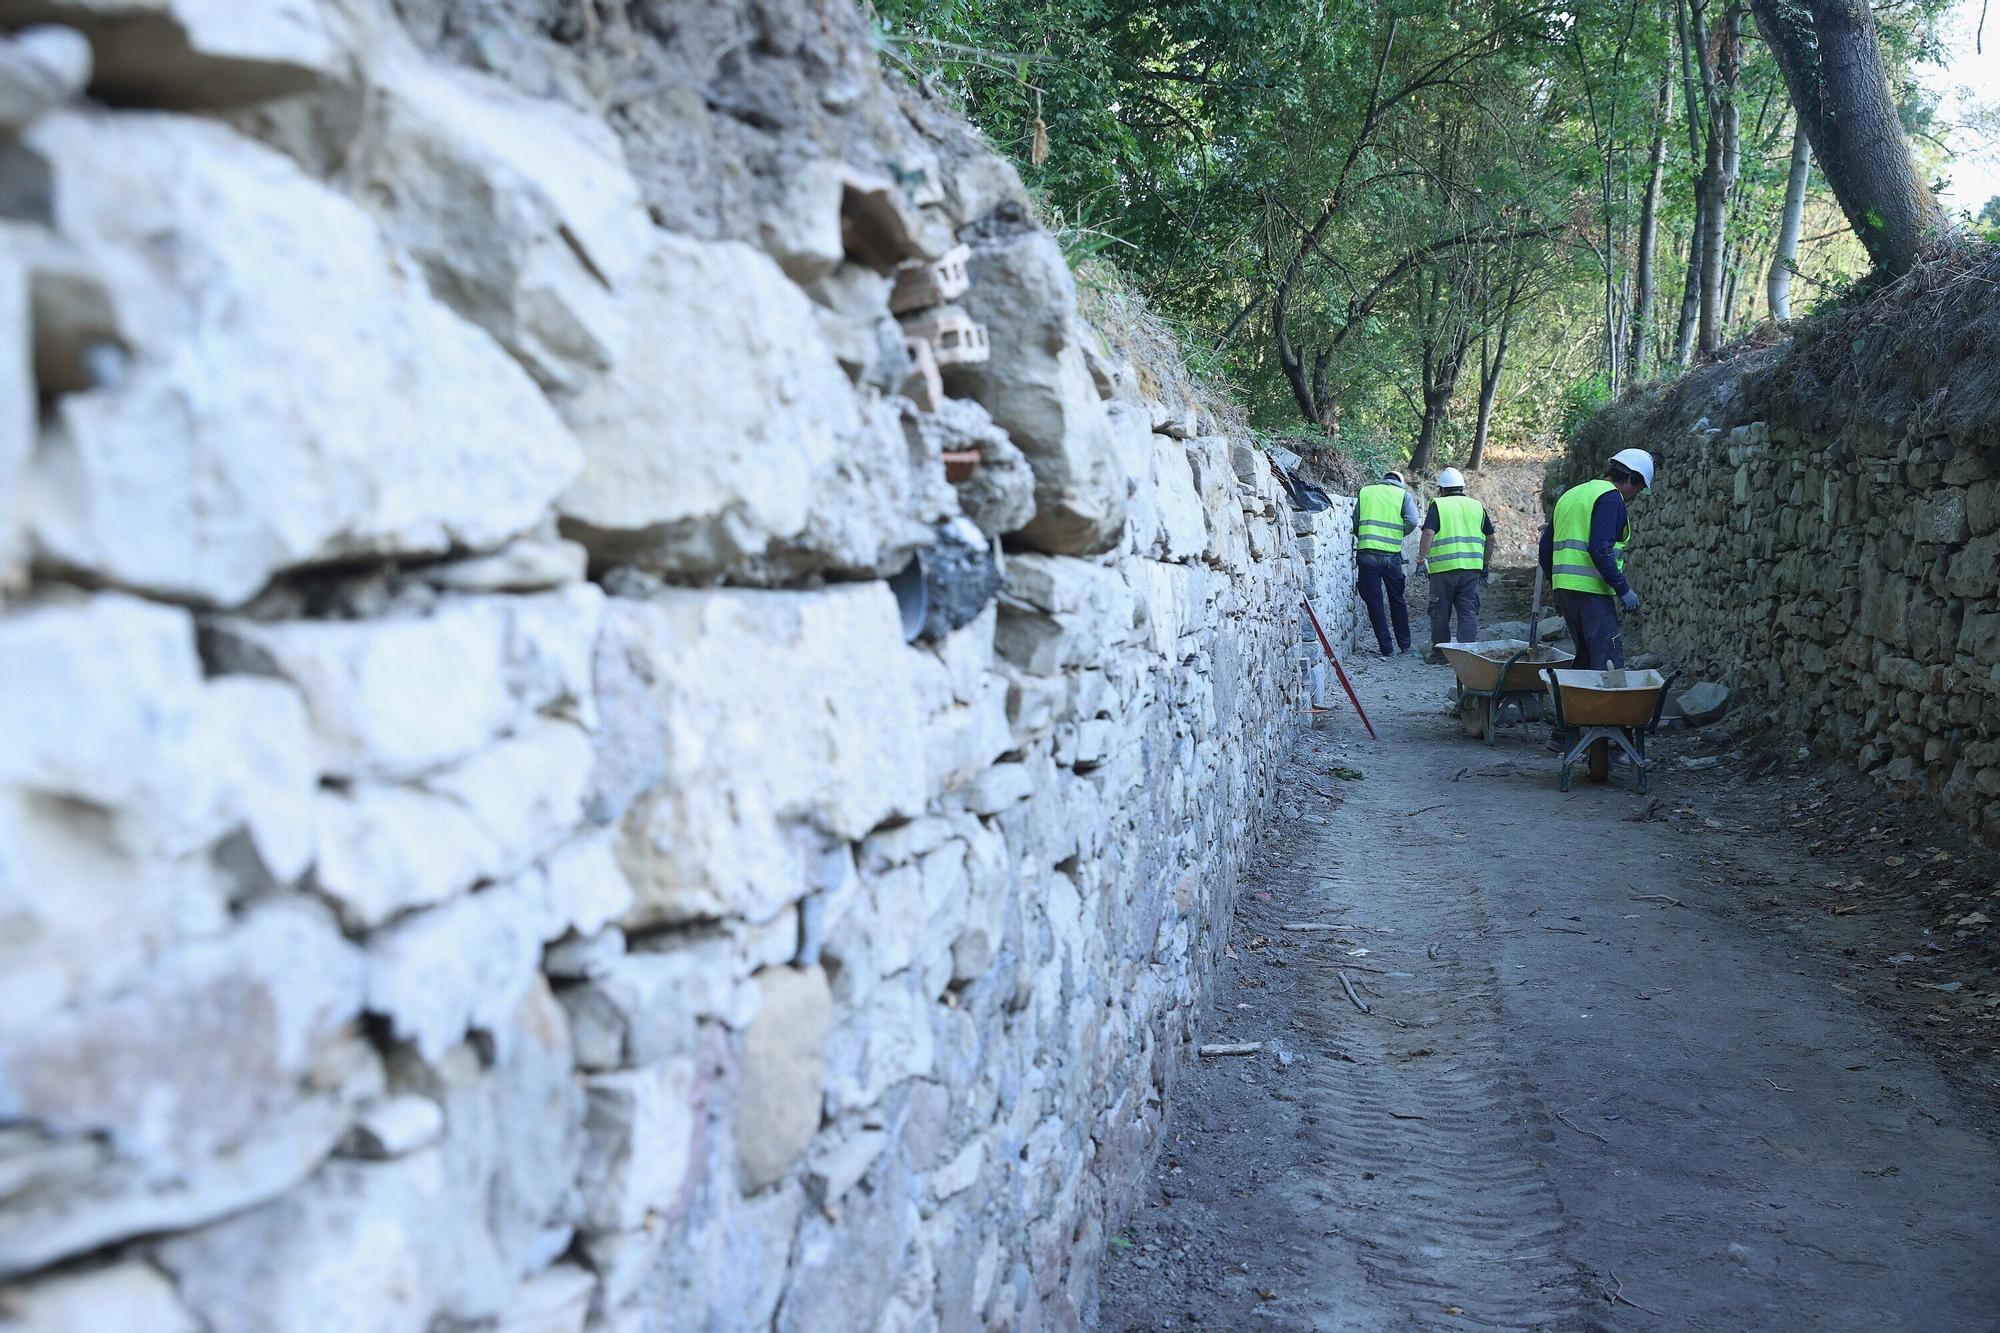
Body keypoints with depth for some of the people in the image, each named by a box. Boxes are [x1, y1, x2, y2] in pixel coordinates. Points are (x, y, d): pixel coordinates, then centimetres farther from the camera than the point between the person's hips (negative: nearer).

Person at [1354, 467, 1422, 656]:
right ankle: (1404, 644, 23)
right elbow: (1412, 522, -9)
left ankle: (1387, 648, 4)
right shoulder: (1404, 494, 6)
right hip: (1391, 555, 0)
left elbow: (1355, 523, 9)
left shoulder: (1365, 492, 12)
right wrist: (1397, 535, 7)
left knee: (1374, 601, 5)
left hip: (1366, 554, 0)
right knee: (1397, 600, 15)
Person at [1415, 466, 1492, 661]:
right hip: (1471, 567, 3)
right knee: (1469, 612, 6)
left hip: (1443, 567, -3)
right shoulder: (1477, 506, 14)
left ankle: (1440, 653, 11)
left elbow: (1428, 533, -13)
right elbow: (1490, 538, 16)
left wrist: (1421, 559, -9)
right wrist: (1485, 565, 23)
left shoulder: (1438, 505, 0)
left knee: (1440, 612, 6)